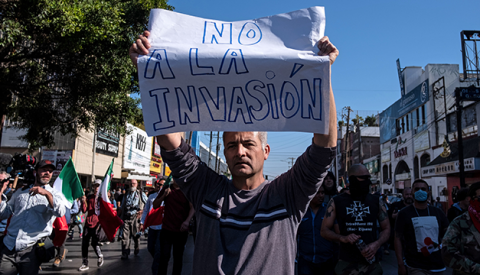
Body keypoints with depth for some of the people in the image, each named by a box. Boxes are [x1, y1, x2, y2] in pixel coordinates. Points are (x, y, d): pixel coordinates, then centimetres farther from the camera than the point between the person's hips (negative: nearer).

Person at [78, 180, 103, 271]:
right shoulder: (89, 197, 10)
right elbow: (84, 211, 5)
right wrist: (83, 202, -9)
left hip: (97, 224, -4)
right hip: (88, 223, 4)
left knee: (94, 242, -7)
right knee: (84, 243, 3)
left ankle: (100, 257, 22)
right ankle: (85, 264, 16)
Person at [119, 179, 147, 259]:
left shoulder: (141, 194, 8)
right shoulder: (126, 195, 18)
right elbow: (122, 207, 21)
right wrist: (121, 217, 15)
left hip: (135, 217, -2)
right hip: (126, 217, 2)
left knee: (135, 235, 5)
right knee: (125, 235, -6)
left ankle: (136, 249, 28)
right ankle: (125, 253, -3)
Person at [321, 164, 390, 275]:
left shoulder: (376, 201, 5)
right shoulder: (336, 202, -1)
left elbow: (386, 228, 7)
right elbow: (325, 230, 0)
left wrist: (376, 244, -12)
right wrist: (343, 238, -18)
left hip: (371, 263, 2)